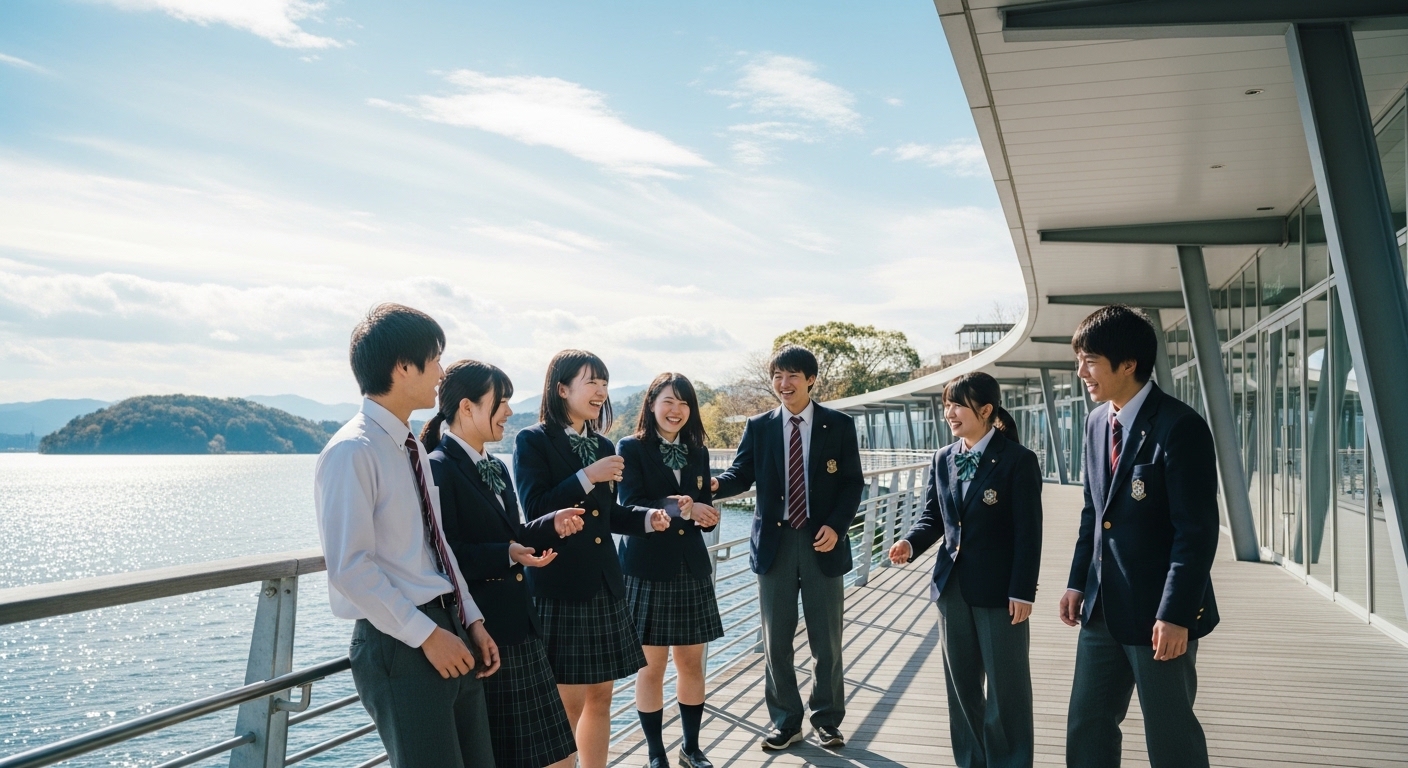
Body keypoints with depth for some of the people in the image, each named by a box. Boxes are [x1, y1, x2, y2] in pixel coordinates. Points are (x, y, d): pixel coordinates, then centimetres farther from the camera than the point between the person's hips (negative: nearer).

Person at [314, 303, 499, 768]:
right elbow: (350, 568, -19)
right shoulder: (352, 452, -15)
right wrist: (426, 634, -17)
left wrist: (472, 620, 8)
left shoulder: (412, 449, 11)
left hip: (449, 632, 8)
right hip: (399, 645, -8)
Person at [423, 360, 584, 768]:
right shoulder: (438, 469, -14)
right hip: (476, 631, -9)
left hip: (518, 626, 9)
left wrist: (551, 525, 4)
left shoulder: (496, 468, 15)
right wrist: (507, 555, -27)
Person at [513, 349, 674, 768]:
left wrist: (647, 517, -1)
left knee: (600, 696, 13)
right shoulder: (533, 442, -6)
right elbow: (534, 510, -16)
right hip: (559, 585, -6)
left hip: (604, 583, 7)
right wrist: (587, 477, -19)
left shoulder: (603, 446, 12)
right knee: (567, 703, 0)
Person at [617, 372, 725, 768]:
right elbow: (631, 507, -15)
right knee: (651, 666, 5)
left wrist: (705, 516, -15)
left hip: (691, 567, 5)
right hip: (647, 569, -4)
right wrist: (680, 508, -24)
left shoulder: (698, 453, 10)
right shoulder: (631, 448, -5)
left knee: (692, 662, 11)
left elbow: (704, 510, 8)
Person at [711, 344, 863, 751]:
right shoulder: (759, 427, 3)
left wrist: (836, 526, -15)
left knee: (826, 640, 10)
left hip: (823, 542, -1)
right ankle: (786, 722, 22)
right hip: (774, 542, 1)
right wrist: (715, 484, -27)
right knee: (776, 641, 8)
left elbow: (853, 483, -1)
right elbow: (742, 474, -4)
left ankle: (827, 719, 27)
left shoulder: (839, 425, -1)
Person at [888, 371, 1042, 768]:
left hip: (999, 589, -6)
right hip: (952, 585, 6)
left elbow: (1028, 533, -12)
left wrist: (1022, 591, -15)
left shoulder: (1018, 460, -11)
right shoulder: (943, 459, 6)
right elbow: (932, 515, 9)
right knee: (962, 684, 16)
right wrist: (911, 543, -11)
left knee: (1006, 687, 6)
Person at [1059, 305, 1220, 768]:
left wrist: (1175, 615, -20)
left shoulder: (1180, 427, -16)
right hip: (1102, 608, 7)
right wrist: (1078, 582, 11)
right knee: (1086, 728, 12)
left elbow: (1197, 530, -18)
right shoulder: (1096, 422, 8)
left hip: (1158, 612, -7)